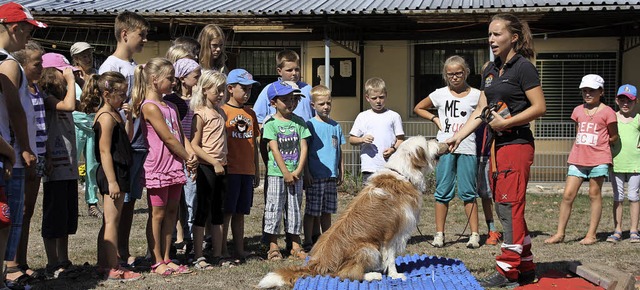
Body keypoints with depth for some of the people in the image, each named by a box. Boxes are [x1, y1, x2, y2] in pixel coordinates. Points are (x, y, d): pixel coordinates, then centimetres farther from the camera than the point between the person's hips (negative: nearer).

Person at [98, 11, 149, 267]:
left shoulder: (136, 67, 17)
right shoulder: (110, 66, -7)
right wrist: (130, 110, -21)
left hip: (139, 144, 8)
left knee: (130, 199, 11)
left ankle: (124, 252, 19)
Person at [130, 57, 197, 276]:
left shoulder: (171, 107, 14)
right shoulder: (150, 107, -13)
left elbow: (181, 135, 10)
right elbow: (168, 138, -15)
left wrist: (191, 155, -8)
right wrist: (188, 159, -7)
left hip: (175, 167, 8)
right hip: (158, 168, -8)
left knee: (171, 212, 10)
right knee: (157, 214, 0)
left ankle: (166, 259, 17)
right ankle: (157, 262, 6)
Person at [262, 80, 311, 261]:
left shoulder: (299, 122, 7)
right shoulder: (271, 123, -4)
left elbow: (303, 148, 2)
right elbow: (275, 150, -9)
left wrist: (298, 171, -9)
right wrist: (286, 173, -13)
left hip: (296, 175, 4)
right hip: (276, 174, -3)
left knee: (295, 209, 9)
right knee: (274, 209, -1)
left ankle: (296, 246, 16)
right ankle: (273, 247, 5)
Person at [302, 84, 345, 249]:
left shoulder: (335, 126, 11)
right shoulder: (310, 125, -4)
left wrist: (341, 172, 15)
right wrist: (306, 172, -11)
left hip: (331, 175, 5)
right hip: (315, 176, -5)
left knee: (327, 211, 12)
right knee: (312, 211, 0)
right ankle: (309, 242, 7)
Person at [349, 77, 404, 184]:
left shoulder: (394, 116, 7)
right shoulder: (362, 117, 8)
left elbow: (400, 139, 7)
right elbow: (351, 140, 9)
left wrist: (393, 149, -12)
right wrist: (362, 139, -12)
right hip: (369, 166, 0)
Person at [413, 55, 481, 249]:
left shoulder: (476, 95, 3)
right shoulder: (440, 94, 7)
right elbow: (418, 108, 19)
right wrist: (435, 119, 6)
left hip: (467, 149, -1)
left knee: (468, 192, 0)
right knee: (443, 191, 4)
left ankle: (474, 234, 4)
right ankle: (439, 234, 9)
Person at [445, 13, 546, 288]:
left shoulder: (523, 67, -10)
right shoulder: (490, 70, 14)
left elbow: (539, 107, -14)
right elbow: (480, 110, 14)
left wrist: (506, 122, -17)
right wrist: (457, 136, 5)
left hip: (517, 144, -9)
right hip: (497, 145, 9)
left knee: (509, 206, -8)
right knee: (504, 207, 10)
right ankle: (526, 267, 18)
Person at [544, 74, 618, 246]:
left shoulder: (607, 112, -2)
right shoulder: (578, 111, 12)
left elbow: (613, 137, 5)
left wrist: (598, 146, 10)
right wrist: (583, 147, 12)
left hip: (598, 160, -4)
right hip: (577, 159, 4)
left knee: (594, 194, 3)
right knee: (568, 195, -2)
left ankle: (591, 234, 9)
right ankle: (560, 233, 2)